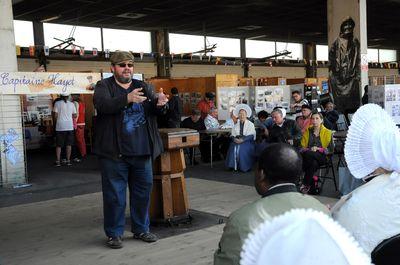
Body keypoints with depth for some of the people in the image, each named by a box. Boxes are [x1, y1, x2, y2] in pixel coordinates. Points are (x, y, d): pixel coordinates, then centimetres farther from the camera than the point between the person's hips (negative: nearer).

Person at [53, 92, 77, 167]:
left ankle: (58, 161, 3)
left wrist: (57, 120, 13)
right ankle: (68, 160, 8)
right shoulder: (71, 104, 4)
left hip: (60, 127, -2)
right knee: (68, 144, 8)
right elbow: (74, 115, 7)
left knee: (58, 145, 5)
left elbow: (55, 115, -6)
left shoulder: (57, 103, -3)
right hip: (70, 126, 2)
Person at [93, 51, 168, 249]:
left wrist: (160, 103, -23)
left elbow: (157, 110, 2)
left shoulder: (144, 87, 12)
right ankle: (114, 233, 17)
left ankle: (141, 229, 28)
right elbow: (102, 105, -20)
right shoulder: (103, 86, 0)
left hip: (142, 151, 4)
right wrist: (127, 99, -36)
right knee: (114, 195, 3)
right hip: (114, 152, -4)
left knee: (143, 192, 12)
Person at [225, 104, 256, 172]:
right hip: (237, 141, 3)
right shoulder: (236, 125, 18)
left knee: (242, 149, -31)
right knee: (233, 148, -27)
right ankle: (234, 166, -20)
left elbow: (251, 136, -5)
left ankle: (244, 166, -21)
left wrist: (243, 140, -19)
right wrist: (234, 139, -12)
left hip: (247, 141, -3)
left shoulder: (250, 124, 6)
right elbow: (232, 135, 12)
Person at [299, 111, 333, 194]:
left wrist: (318, 149, -13)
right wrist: (309, 149, -10)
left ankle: (305, 184, -29)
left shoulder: (327, 132, 10)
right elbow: (302, 147, 11)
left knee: (308, 154, -35)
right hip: (309, 156, 2)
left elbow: (330, 149, 3)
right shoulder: (307, 131, 16)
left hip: (322, 157, -1)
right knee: (313, 163, -37)